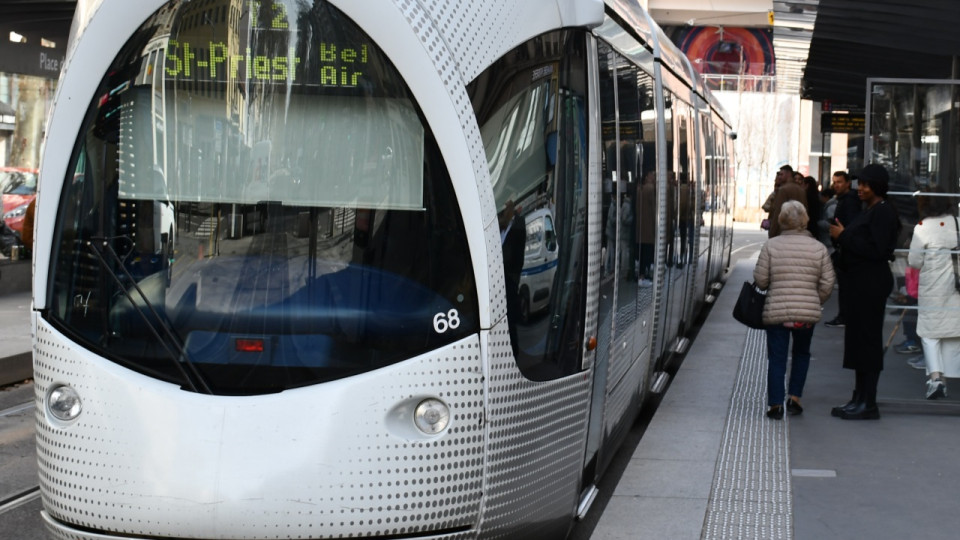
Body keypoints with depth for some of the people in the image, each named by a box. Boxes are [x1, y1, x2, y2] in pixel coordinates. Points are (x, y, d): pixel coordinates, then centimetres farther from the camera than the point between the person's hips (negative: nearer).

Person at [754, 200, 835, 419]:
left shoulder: (771, 245, -5)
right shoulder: (818, 248, -1)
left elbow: (761, 280, -3)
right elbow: (827, 284, 1)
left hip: (776, 311, -1)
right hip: (808, 311, 2)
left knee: (776, 358, 5)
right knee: (801, 354, 21)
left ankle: (775, 404, 2)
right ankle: (794, 397, 15)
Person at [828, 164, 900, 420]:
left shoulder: (883, 213, -14)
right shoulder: (869, 211, 17)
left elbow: (876, 250, -22)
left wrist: (844, 236, -16)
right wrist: (843, 235, 7)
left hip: (871, 284, -11)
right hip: (860, 282, 11)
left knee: (867, 341, -7)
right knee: (858, 339, 13)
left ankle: (868, 404, -3)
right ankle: (859, 398, 20)